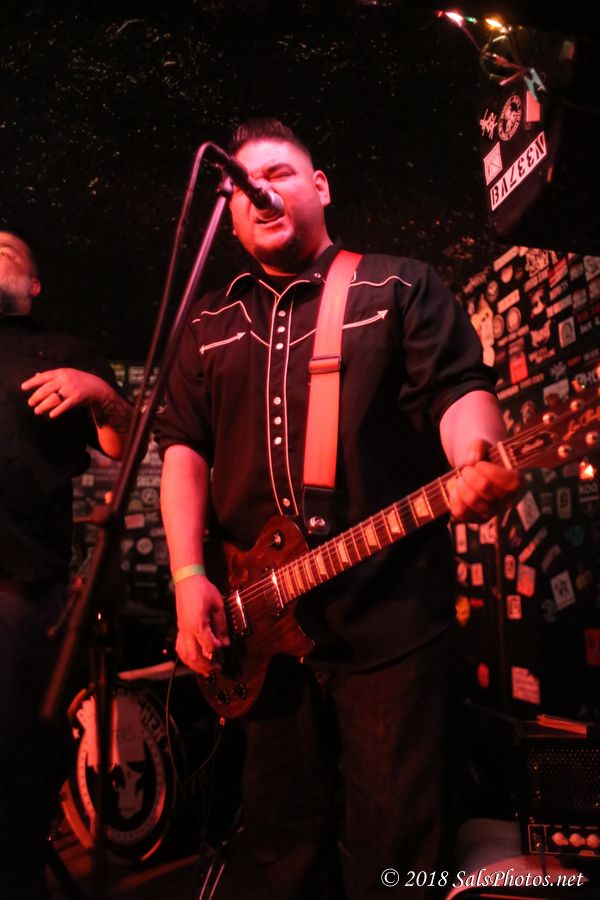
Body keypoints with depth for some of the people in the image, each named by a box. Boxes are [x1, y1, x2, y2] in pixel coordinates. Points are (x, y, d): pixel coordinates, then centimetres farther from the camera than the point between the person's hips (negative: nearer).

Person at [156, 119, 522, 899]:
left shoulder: (401, 287, 6)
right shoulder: (211, 323, 16)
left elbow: (457, 390, -6)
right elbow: (183, 444, 9)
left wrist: (477, 464, -29)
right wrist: (189, 575, -3)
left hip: (391, 609, -3)